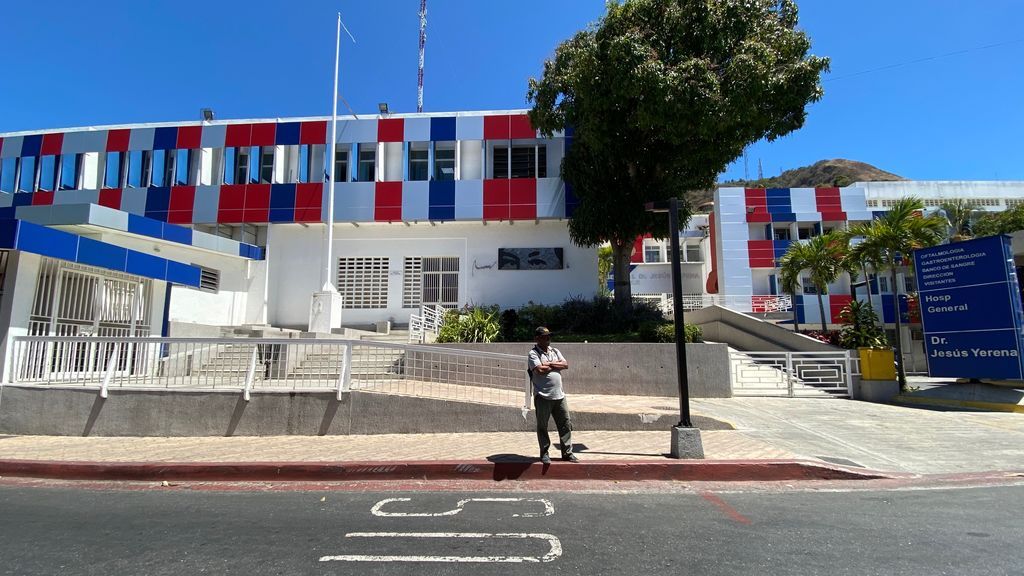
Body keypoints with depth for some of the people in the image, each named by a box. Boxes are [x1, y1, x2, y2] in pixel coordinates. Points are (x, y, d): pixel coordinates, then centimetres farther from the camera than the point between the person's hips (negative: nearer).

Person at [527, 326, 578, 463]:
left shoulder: (555, 351, 14)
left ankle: (567, 453, 19)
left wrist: (549, 364, -9)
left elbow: (565, 365, 2)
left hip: (559, 395, 6)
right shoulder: (533, 353, -6)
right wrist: (556, 365, -5)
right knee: (542, 426, 6)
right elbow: (540, 370, -20)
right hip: (543, 397, -5)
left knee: (565, 424, 8)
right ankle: (544, 453, 20)